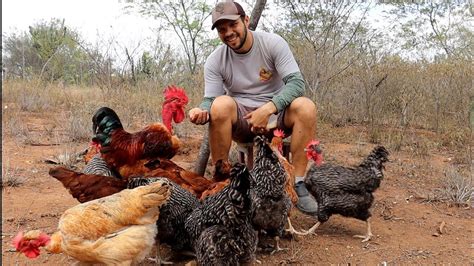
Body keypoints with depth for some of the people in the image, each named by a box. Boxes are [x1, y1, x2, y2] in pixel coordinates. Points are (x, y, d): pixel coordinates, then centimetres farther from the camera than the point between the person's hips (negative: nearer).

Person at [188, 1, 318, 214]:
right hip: (241, 120, 0)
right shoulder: (215, 60, -5)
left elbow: (296, 82, -18)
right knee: (221, 104, -32)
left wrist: (268, 109, -33)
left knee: (305, 106, -30)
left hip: (276, 113, 0)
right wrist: (202, 111, -35)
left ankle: (298, 183, -23)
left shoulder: (273, 43, -9)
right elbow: (210, 99, -9)